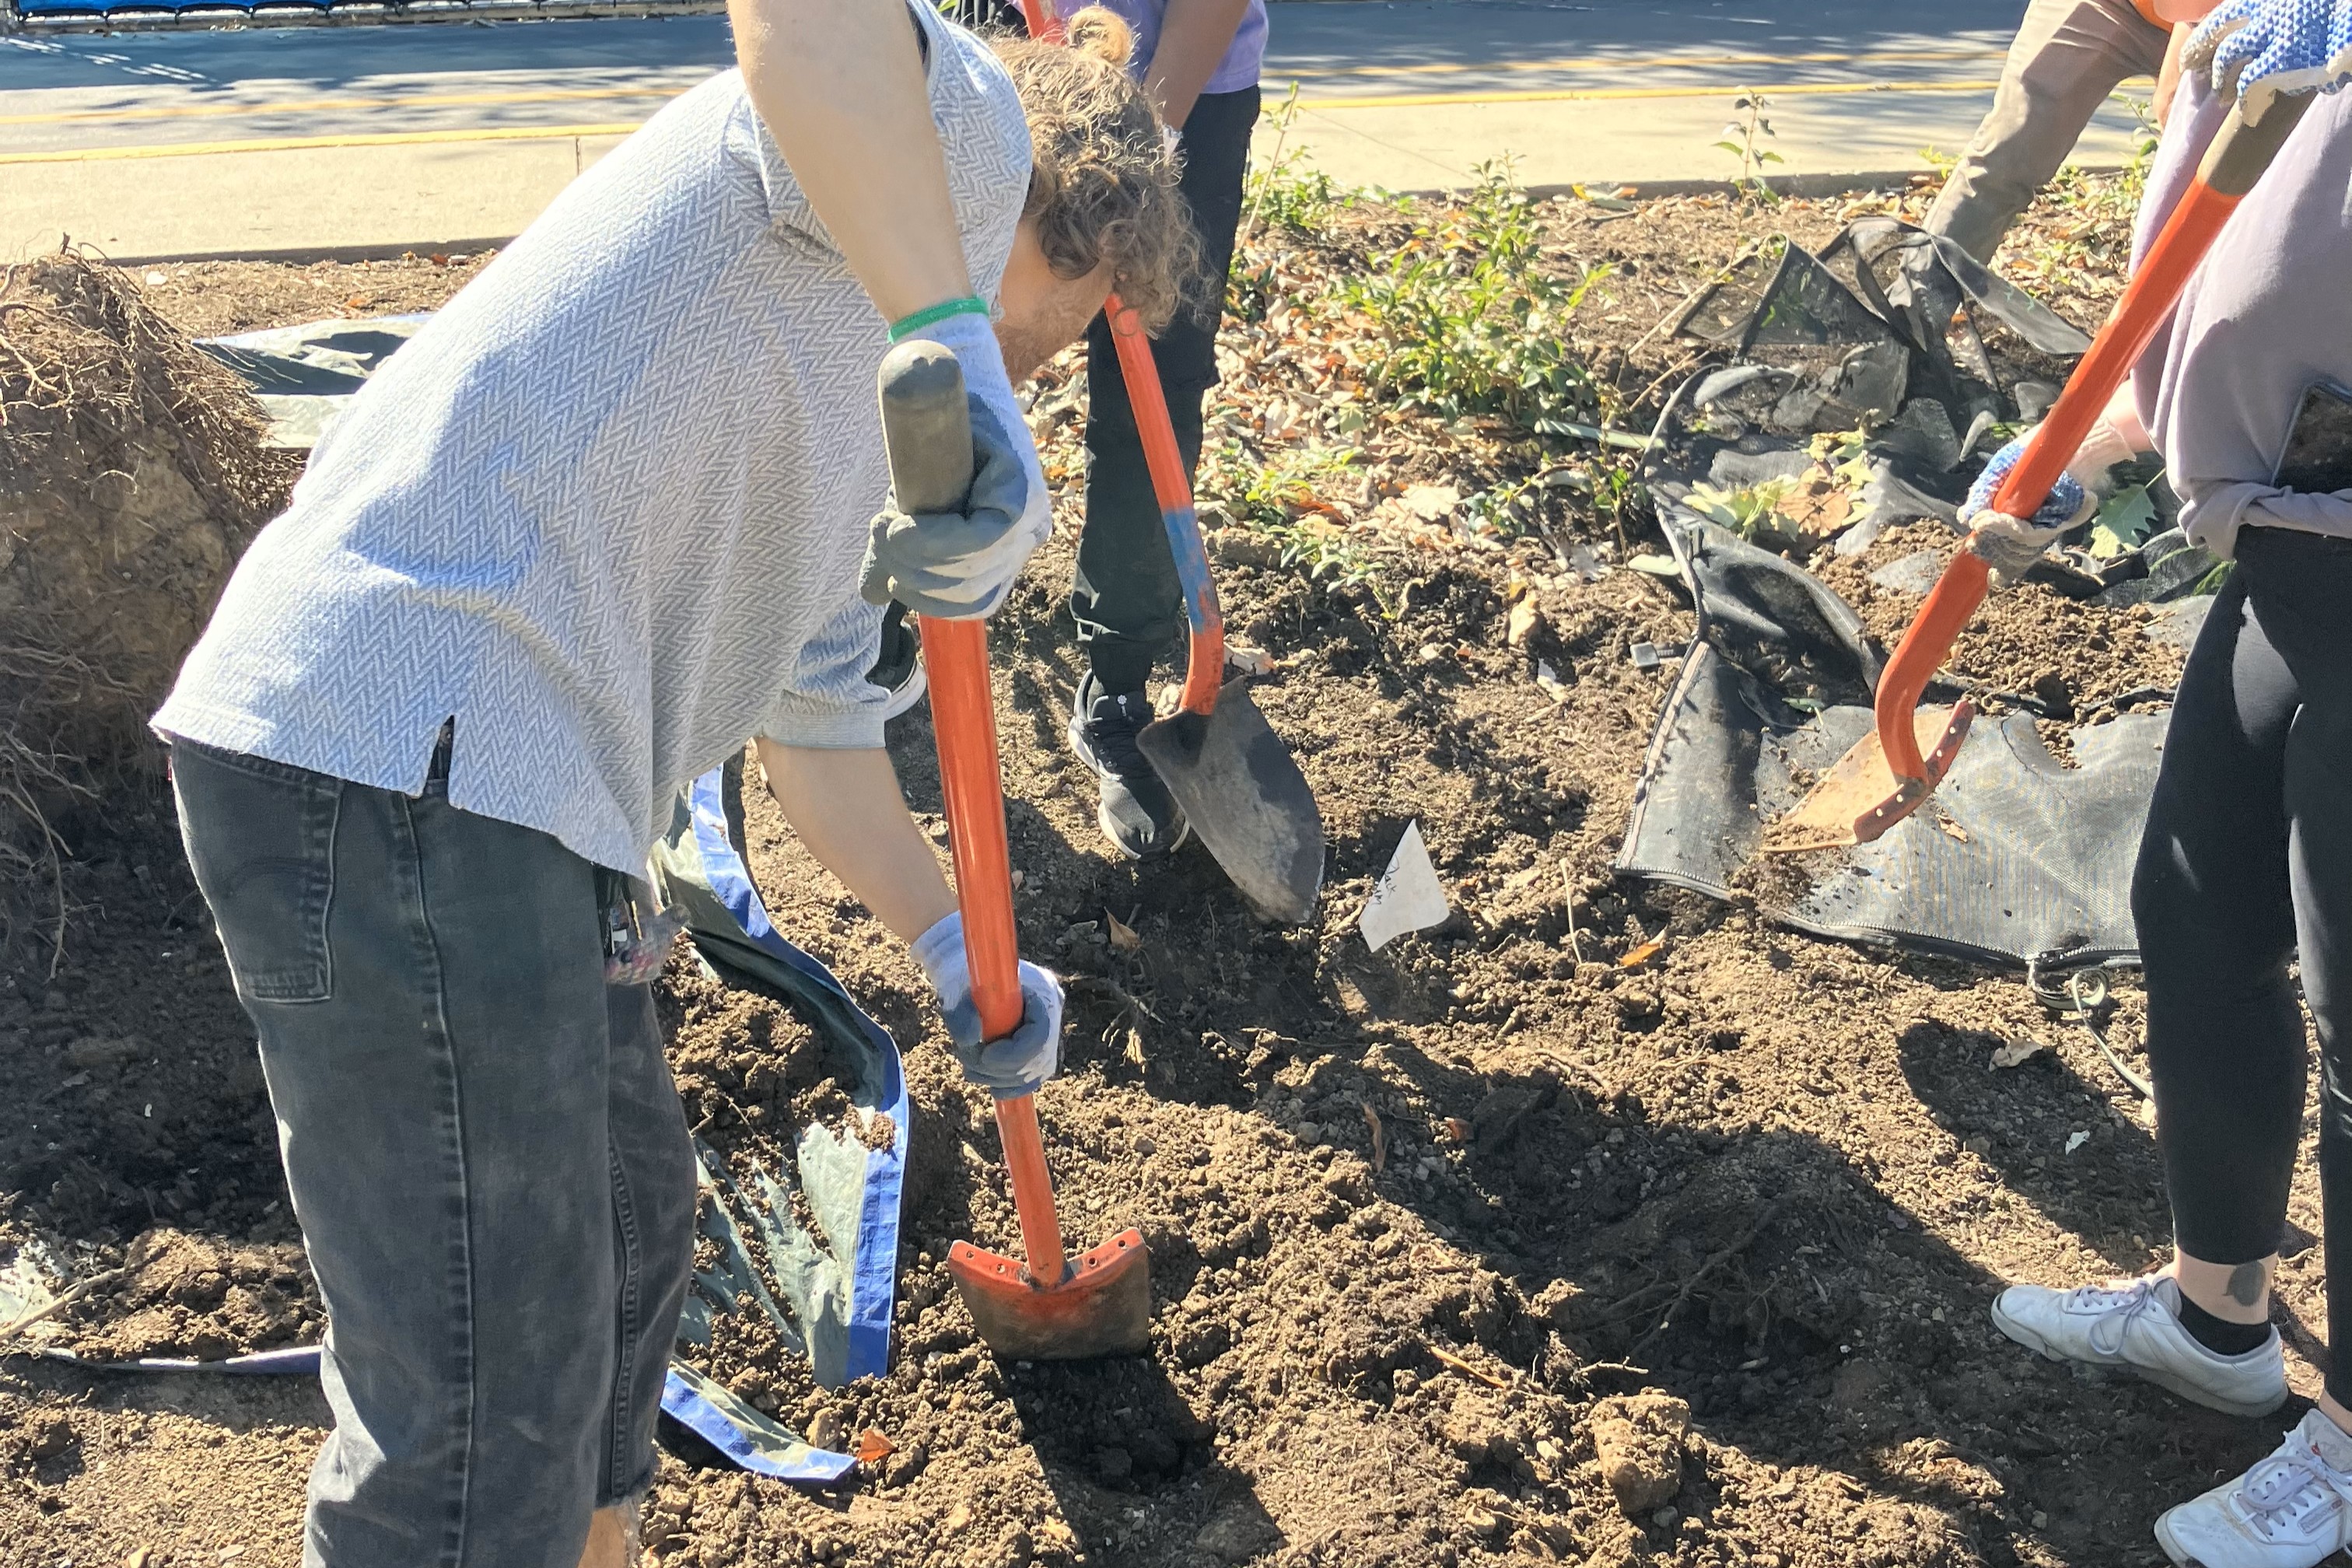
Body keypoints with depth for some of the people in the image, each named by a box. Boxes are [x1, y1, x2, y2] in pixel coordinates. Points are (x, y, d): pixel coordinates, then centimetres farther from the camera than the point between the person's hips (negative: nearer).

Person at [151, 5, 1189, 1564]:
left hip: (508, 790, 11)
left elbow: (817, 717, 35)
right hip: (399, 754, -11)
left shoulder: (873, 421, 28)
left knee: (630, 1219, 26)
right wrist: (952, 339, -24)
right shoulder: (954, 127, 2)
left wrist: (960, 953, 38)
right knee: (488, 1404, -4)